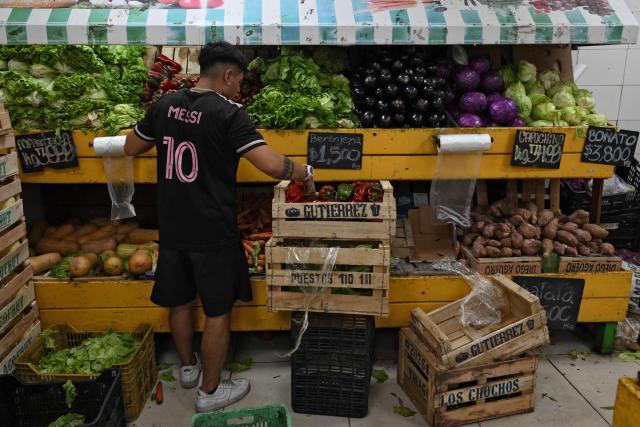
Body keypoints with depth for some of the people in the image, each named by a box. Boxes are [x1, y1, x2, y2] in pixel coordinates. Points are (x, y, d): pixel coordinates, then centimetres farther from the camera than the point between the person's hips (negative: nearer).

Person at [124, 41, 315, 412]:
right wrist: (306, 172, -6)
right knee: (218, 310, 10)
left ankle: (188, 367, 44)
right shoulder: (228, 113, -15)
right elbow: (271, 164, -23)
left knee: (179, 301, 22)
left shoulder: (165, 105, 2)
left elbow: (131, 149, 15)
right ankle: (210, 391, 24)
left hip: (172, 228, 6)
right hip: (212, 232, -6)